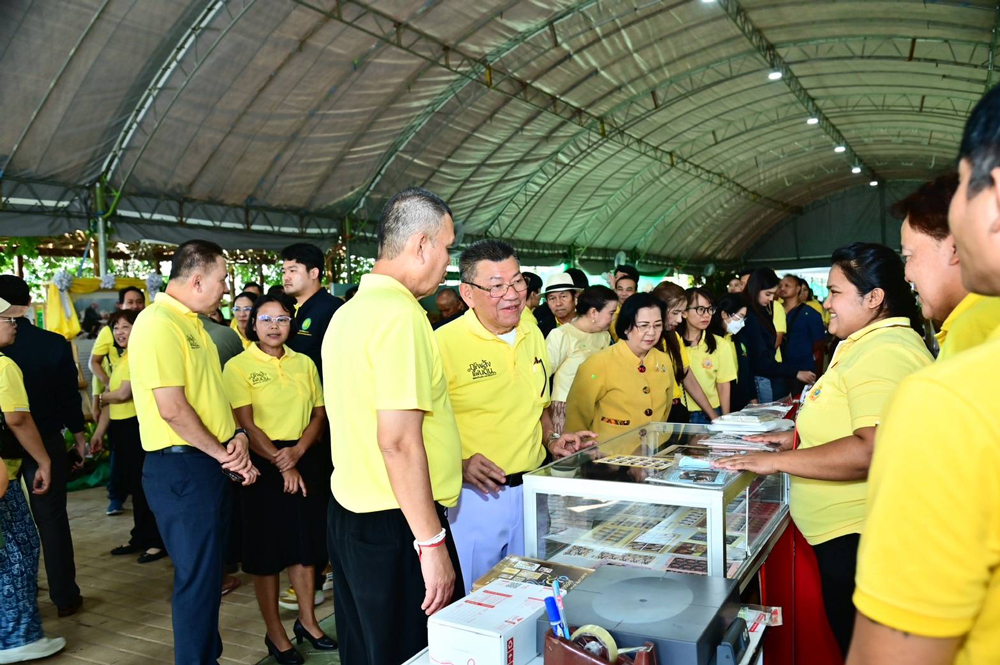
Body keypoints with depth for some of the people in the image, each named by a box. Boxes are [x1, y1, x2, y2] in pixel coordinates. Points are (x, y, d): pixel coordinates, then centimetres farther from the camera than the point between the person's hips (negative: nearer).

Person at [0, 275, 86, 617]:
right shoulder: (55, 343, -10)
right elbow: (70, 394, -4)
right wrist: (78, 433, 10)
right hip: (46, 441, 0)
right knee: (52, 518, 8)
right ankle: (64, 596, 15)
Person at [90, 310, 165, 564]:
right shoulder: (120, 360, 16)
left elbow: (123, 394, -19)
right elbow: (110, 399, 16)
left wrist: (101, 397, 3)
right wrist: (99, 432, 13)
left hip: (138, 425, -9)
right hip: (119, 427, 9)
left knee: (146, 484, -2)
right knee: (133, 484, 15)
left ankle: (157, 541, 8)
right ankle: (140, 538, 26)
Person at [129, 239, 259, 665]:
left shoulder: (191, 324, 14)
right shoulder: (158, 323, -17)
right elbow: (172, 408, -23)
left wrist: (237, 435, 1)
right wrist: (222, 454, -13)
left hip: (213, 465, 10)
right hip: (181, 467, -10)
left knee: (209, 570, 19)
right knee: (197, 576, 0)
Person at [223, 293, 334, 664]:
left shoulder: (304, 364, 7)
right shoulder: (238, 367, -6)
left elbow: (319, 414, 5)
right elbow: (246, 425, -11)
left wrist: (297, 452, -12)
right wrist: (281, 464, -15)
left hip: (304, 460, 5)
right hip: (263, 464, -4)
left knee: (307, 543, 12)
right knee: (267, 550, 5)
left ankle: (307, 620, 29)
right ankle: (275, 633, 19)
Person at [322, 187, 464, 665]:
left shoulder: (348, 312, 11)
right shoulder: (400, 315, -19)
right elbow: (398, 442, -24)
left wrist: (455, 459, 25)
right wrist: (431, 543, -19)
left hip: (349, 513, 9)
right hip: (395, 527, -9)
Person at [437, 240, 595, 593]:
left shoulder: (532, 334, 8)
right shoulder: (443, 342, -15)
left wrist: (551, 439, 5)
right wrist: (459, 464, -26)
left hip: (529, 489, 6)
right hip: (475, 494, -6)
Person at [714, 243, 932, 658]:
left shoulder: (885, 354, -23)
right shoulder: (866, 344, 12)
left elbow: (871, 450, -33)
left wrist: (779, 461, -26)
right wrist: (798, 435, 12)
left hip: (857, 537, -10)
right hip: (843, 532, 10)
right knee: (849, 641, 22)